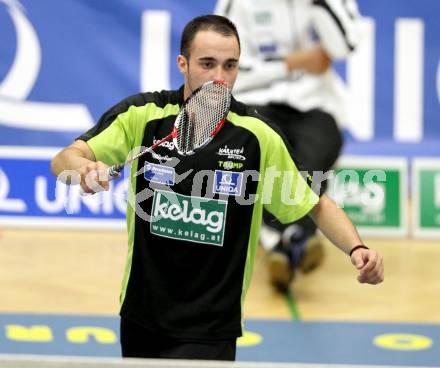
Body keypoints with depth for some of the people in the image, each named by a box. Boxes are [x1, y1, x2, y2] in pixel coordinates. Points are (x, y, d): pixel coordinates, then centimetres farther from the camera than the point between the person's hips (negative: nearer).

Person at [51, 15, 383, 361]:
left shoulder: (258, 136, -9)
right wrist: (82, 167, -37)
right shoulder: (141, 115, -7)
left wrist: (356, 248, -17)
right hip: (140, 317, 2)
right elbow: (62, 162, -13)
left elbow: (317, 205, 2)